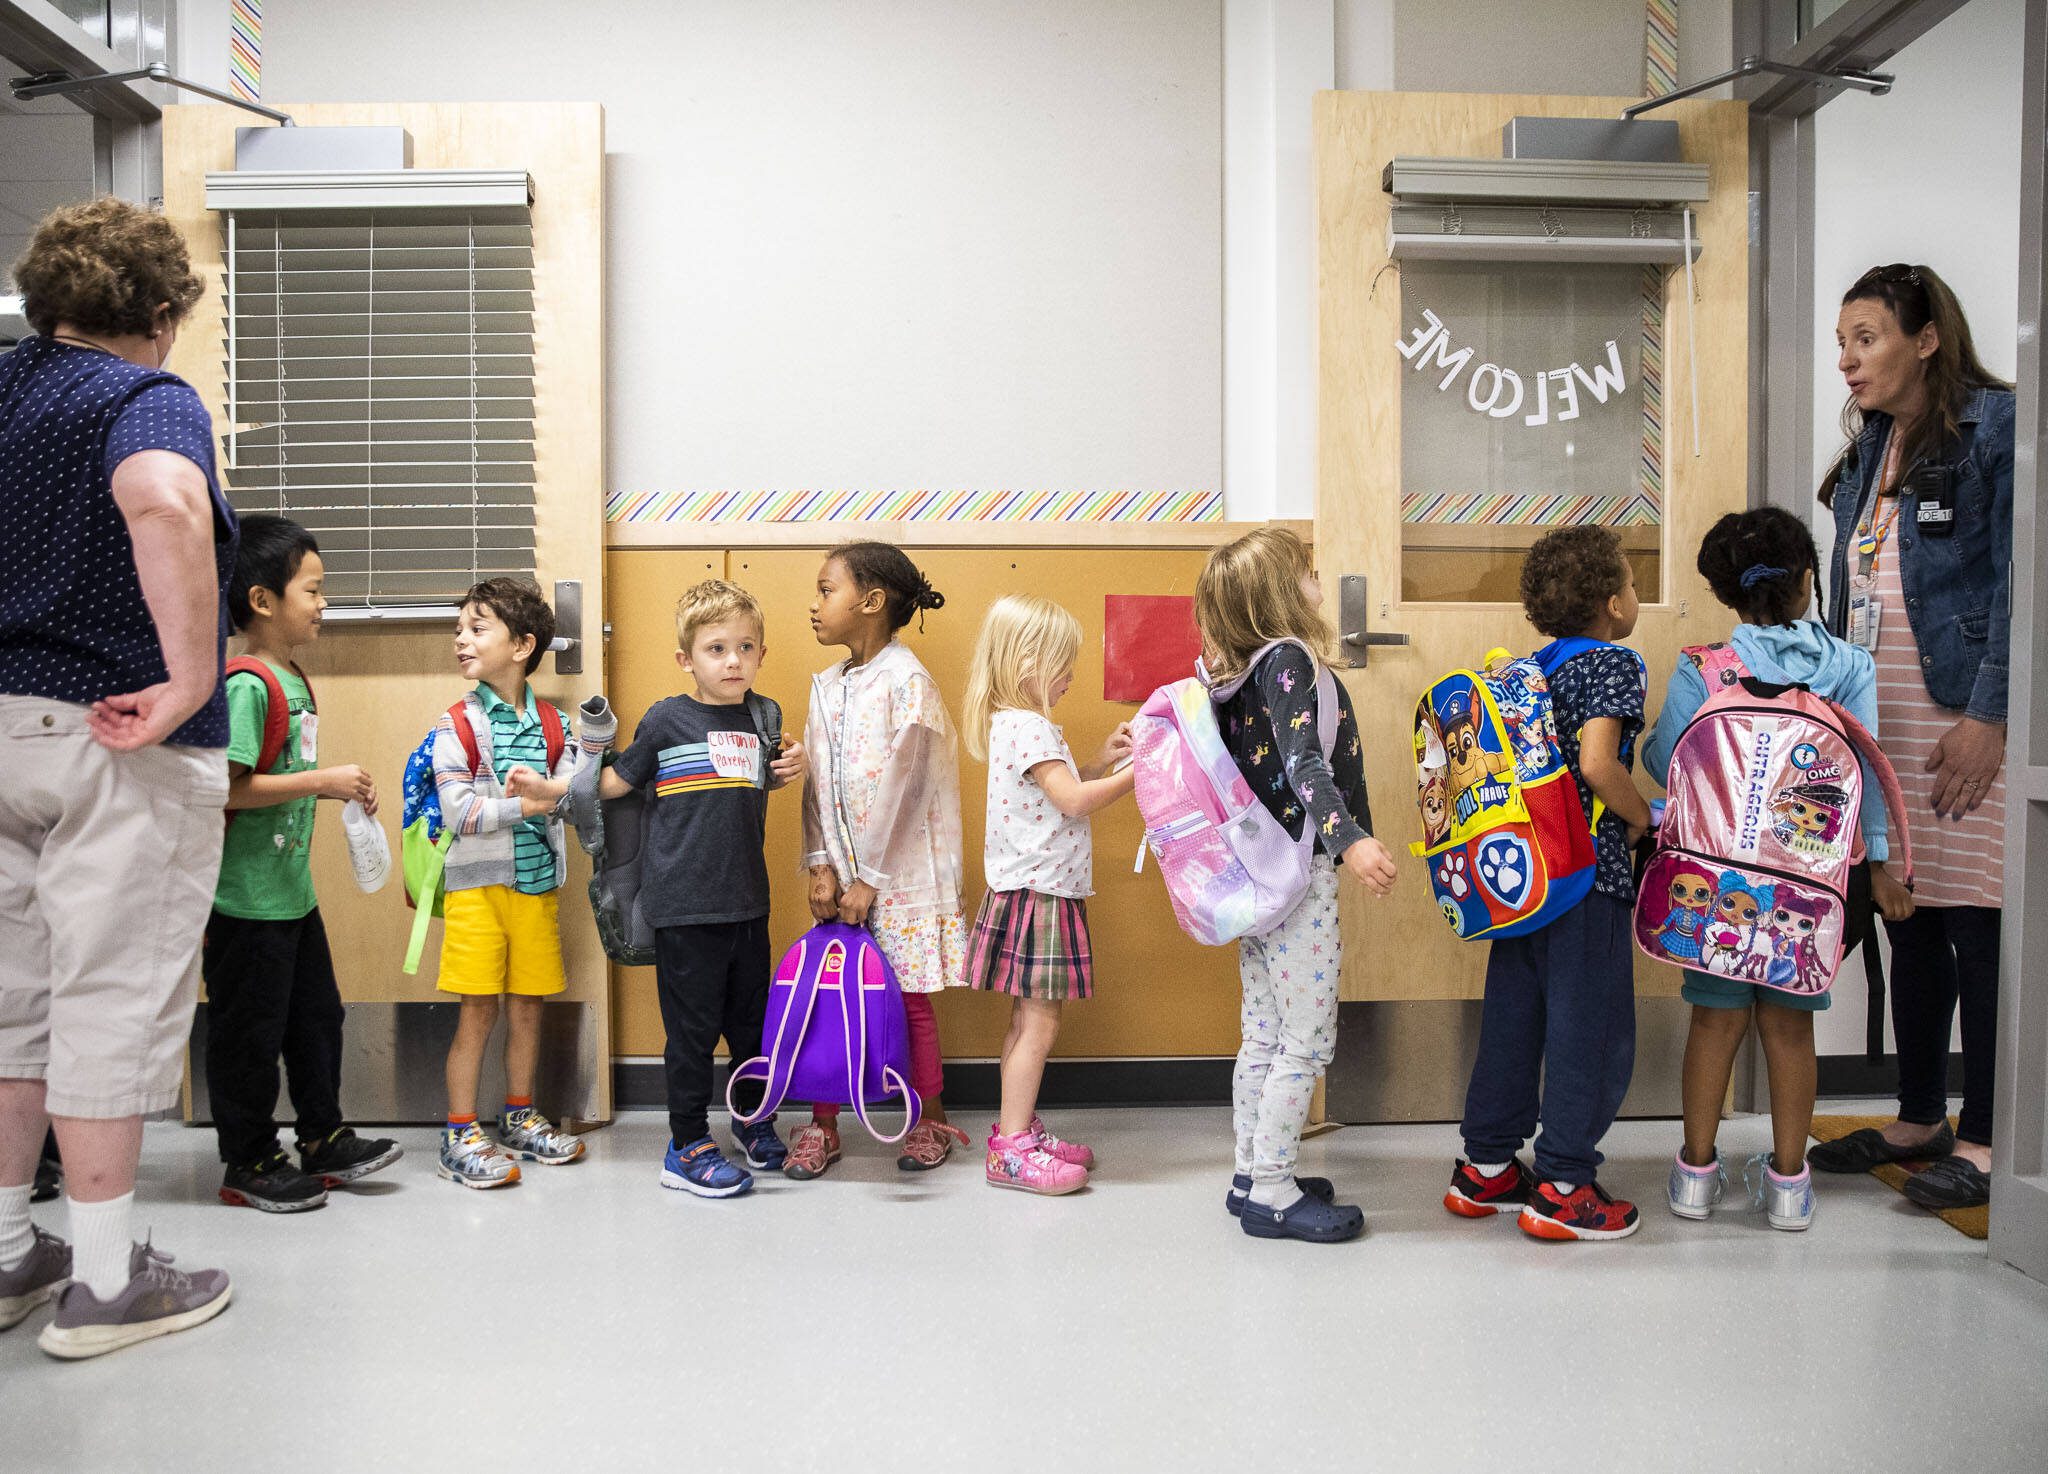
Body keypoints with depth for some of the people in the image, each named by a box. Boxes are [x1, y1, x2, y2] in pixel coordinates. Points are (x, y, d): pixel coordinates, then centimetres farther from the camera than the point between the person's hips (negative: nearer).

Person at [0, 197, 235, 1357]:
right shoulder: (152, 401, -11)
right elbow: (161, 501, -34)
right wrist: (192, 678, -29)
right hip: (120, 740, -7)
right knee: (112, 999, 1)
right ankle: (107, 1280, 12)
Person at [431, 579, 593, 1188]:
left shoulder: (553, 724, 6)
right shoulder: (458, 724, -5)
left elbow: (576, 789, -1)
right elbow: (458, 810, -14)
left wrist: (539, 786, -20)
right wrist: (525, 804, -20)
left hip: (536, 882, 4)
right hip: (478, 883, -3)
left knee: (527, 1004, 11)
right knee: (478, 1008, -2)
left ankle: (520, 1119, 27)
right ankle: (460, 1137, 9)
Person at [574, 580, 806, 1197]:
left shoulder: (764, 716, 6)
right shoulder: (667, 720, -6)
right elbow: (616, 782, 5)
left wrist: (790, 768, 4)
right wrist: (548, 789, -3)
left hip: (748, 899, 5)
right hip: (686, 904, -5)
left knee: (752, 1016, 16)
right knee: (693, 1027, 2)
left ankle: (755, 1121, 37)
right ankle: (687, 1148, 17)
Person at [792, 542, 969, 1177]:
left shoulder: (908, 681, -12)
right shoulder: (826, 685, 9)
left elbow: (901, 786, -15)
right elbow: (818, 781, 6)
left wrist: (869, 879, -14)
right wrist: (823, 865, -3)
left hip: (899, 870, -6)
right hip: (843, 869, 6)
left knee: (909, 997, 5)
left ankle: (932, 1120, 22)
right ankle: (822, 1126, 18)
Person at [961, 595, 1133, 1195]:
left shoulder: (1017, 723, 14)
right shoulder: (1027, 727, -18)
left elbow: (1059, 793, 20)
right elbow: (1073, 800, -22)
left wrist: (1100, 761, 12)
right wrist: (1138, 773, -16)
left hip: (1040, 891, 10)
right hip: (1036, 893, -10)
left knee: (1029, 1021, 16)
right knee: (1038, 1023, -5)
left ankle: (1021, 1129, 26)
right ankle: (1010, 1149, 2)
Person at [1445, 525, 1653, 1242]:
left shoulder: (1530, 668, 11)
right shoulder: (1616, 663, -9)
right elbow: (1596, 763, -23)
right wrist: (1642, 817, -6)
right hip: (1589, 870, -7)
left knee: (1512, 1019, 14)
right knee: (1590, 1030, 3)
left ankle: (1485, 1168, 23)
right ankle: (1563, 1189, 8)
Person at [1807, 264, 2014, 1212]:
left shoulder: (1996, 424, -7)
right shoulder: (1869, 447, 17)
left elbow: (2016, 579, -13)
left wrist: (1988, 716, -18)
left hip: (1963, 718, -7)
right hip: (1875, 722, 7)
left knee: (1977, 928, -1)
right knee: (1905, 922, 12)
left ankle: (1983, 1141, 11)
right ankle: (1919, 1118, 24)